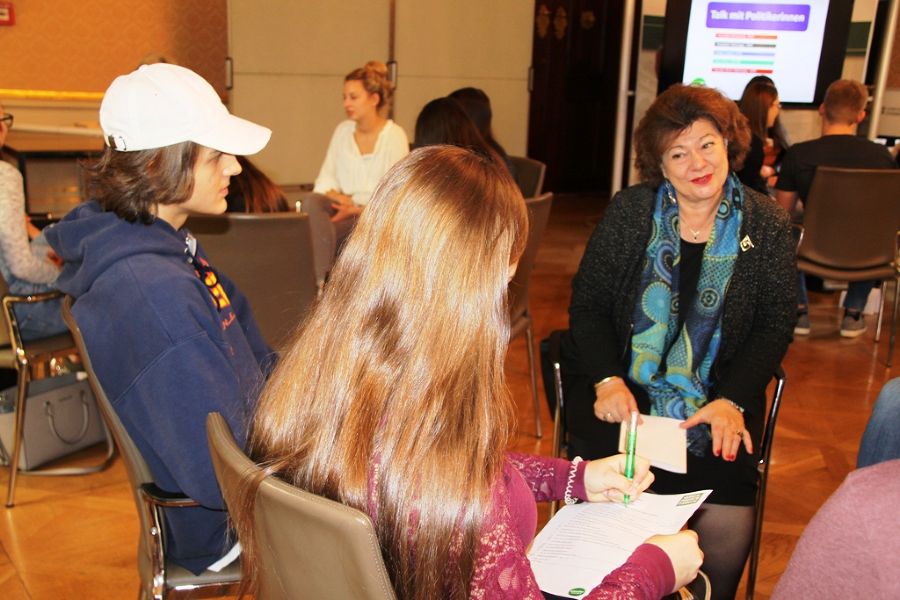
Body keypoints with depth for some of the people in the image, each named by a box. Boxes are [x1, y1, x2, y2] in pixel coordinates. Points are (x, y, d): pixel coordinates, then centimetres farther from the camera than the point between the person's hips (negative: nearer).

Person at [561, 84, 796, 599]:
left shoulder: (768, 226, 4)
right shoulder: (629, 211, 2)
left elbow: (777, 324, 3)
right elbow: (588, 302, 0)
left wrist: (732, 400, -12)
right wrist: (606, 381, -15)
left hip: (718, 395, 1)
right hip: (621, 385, 0)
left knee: (729, 513, -19)